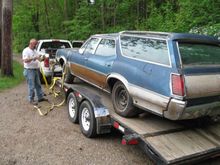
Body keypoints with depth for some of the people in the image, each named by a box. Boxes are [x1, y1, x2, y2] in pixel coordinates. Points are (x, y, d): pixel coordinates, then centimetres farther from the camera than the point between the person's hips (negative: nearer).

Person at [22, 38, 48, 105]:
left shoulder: (34, 50, 15)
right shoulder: (26, 50, -12)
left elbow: (38, 58, 22)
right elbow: (25, 60, -24)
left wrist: (40, 58, 3)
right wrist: (33, 58, -32)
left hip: (36, 70, 9)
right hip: (29, 70, -9)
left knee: (38, 85, 14)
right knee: (31, 86, -4)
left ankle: (40, 97, 24)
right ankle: (31, 100, 6)